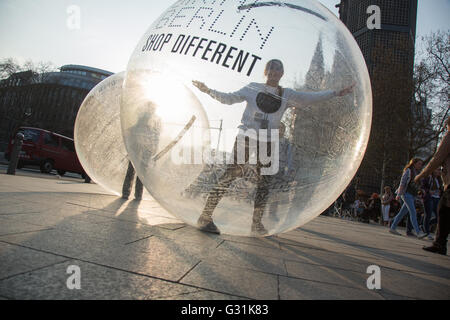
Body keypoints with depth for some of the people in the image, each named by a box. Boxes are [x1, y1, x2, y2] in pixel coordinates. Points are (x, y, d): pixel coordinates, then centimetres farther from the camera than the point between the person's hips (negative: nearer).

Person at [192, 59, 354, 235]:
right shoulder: (253, 88, 7)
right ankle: (205, 217, -3)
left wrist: (336, 93, 7)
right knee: (229, 176, -8)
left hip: (267, 144, 3)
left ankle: (256, 223, 15)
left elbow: (310, 98, 11)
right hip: (245, 139, -3)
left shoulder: (286, 95, 12)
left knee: (264, 183, 2)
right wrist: (208, 90, 1)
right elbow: (229, 98, 8)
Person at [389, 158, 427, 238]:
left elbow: (417, 187, 20)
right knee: (413, 212, -16)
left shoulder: (417, 173, 19)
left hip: (413, 196, 8)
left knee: (402, 213, 8)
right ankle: (418, 233, -22)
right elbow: (402, 183, -9)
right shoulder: (408, 171, -2)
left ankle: (392, 228, 15)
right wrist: (399, 194, -14)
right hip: (406, 193, -8)